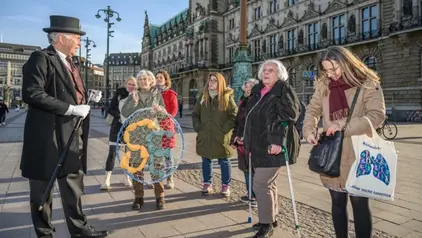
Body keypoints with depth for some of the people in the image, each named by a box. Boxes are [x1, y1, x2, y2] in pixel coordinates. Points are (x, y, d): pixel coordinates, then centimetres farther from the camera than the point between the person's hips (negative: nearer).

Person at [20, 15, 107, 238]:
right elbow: (32, 94, -22)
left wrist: (87, 97, 5)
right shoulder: (41, 58, -10)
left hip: (71, 136, 8)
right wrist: (70, 109, -22)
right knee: (43, 189, 9)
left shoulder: (69, 63, 16)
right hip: (47, 137, -8)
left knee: (73, 185, 14)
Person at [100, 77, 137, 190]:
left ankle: (126, 176, 24)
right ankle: (107, 180, 2)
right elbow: (111, 110, -4)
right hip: (117, 127, -1)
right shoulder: (118, 94, -2)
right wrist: (120, 115, -21)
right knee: (112, 153, -4)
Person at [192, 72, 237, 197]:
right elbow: (195, 114, 14)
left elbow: (234, 115, -6)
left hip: (221, 137, -4)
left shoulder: (227, 97, -5)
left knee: (224, 162, 7)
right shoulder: (203, 97, 7)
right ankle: (207, 184, 26)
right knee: (206, 161, 12)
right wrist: (197, 127, 1)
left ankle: (226, 185, 19)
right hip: (205, 136, 4)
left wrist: (224, 128, -13)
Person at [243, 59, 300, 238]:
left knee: (261, 184, -7)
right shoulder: (258, 91, 15)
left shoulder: (284, 90, -7)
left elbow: (288, 117, -18)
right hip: (259, 146, 8)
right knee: (267, 183, 17)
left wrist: (278, 141, -27)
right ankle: (271, 218, 32)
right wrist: (247, 139, 19)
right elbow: (251, 117, 21)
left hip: (273, 146, -8)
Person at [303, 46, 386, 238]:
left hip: (358, 154, -4)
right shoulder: (323, 85, 6)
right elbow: (312, 111, 9)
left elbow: (377, 116, -14)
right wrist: (309, 131, -10)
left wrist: (343, 124, -23)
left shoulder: (367, 84, -6)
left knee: (359, 203, 6)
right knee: (337, 201, 15)